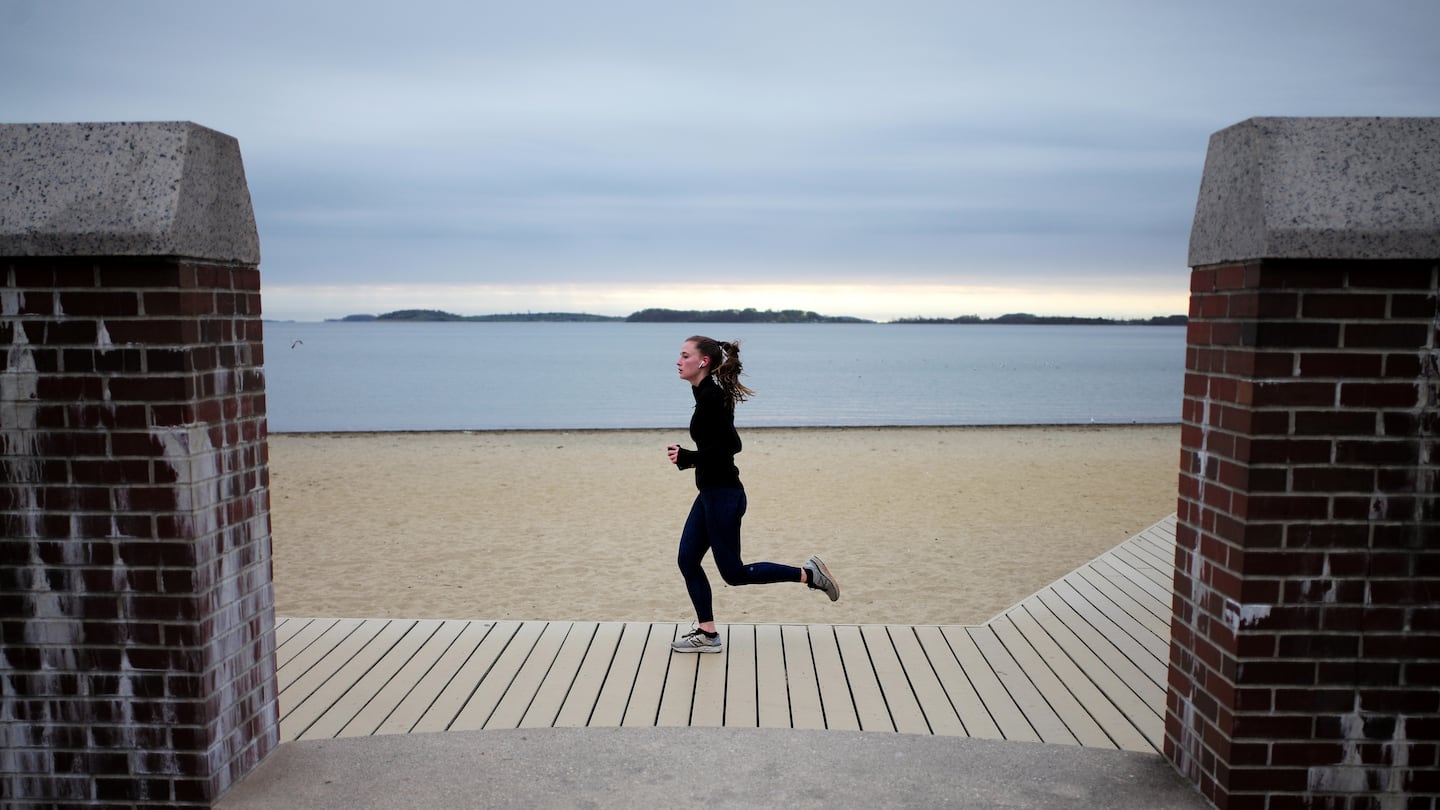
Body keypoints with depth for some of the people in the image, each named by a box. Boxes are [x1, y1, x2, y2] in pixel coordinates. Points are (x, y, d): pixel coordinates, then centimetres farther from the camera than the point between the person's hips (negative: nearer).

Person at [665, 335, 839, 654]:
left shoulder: (711, 397, -19)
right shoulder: (706, 394, 11)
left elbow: (730, 445, -24)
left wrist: (687, 457, -18)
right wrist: (685, 455, 11)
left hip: (723, 495, -10)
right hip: (711, 493, 10)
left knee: (734, 572, 0)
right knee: (687, 560, 10)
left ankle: (808, 573, 8)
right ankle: (707, 634, 16)